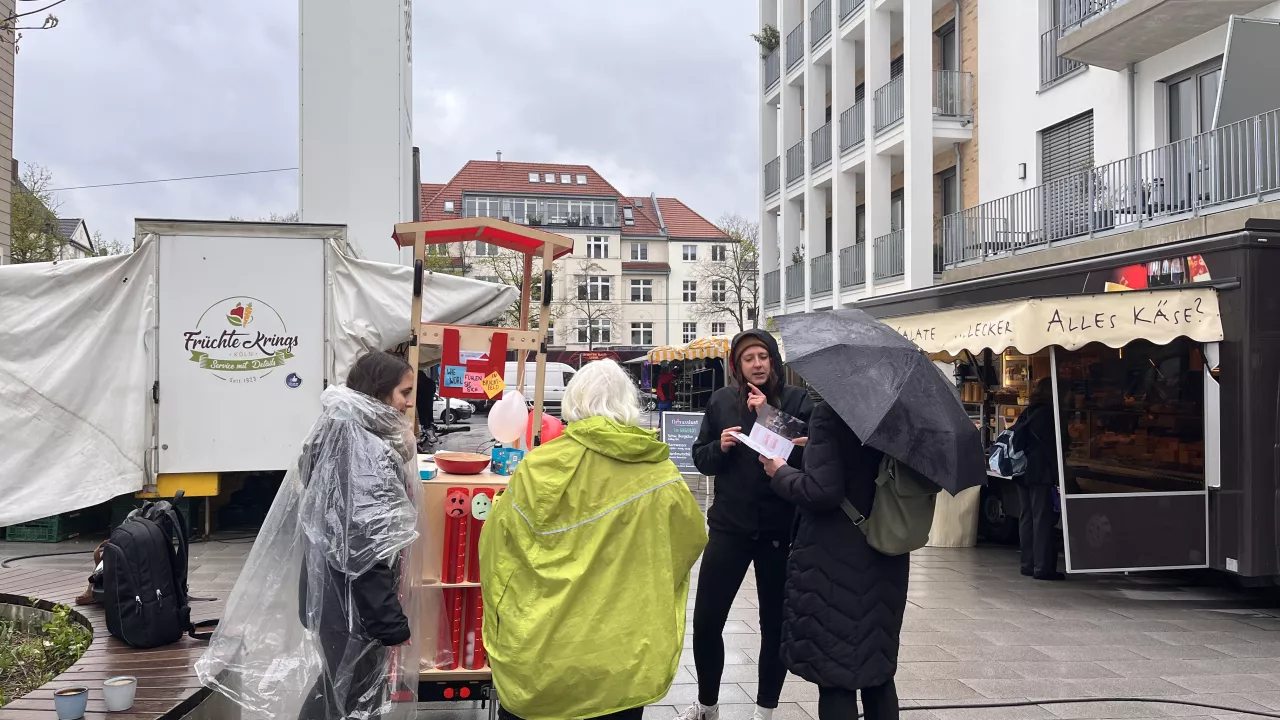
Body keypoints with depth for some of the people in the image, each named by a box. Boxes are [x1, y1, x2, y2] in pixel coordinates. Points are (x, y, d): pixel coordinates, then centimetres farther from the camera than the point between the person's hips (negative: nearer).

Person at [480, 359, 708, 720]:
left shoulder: (544, 465, -12)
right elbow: (692, 538, 7)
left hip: (546, 650, -1)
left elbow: (498, 536, -7)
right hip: (628, 654, 2)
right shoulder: (660, 472, -5)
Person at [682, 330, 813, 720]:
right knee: (706, 620, 2)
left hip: (780, 529, -1)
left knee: (775, 622, 10)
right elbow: (700, 457, 9)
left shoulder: (796, 400, -3)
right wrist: (720, 447, -12)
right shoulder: (721, 401, 4)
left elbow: (804, 455, -14)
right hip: (729, 526, 2)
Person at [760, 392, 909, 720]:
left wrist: (780, 472, -3)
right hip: (885, 556, 7)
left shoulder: (829, 412, -13)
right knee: (878, 670, 18)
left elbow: (823, 491, -21)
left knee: (834, 675, 2)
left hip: (835, 559, -7)